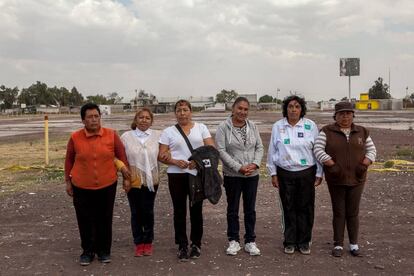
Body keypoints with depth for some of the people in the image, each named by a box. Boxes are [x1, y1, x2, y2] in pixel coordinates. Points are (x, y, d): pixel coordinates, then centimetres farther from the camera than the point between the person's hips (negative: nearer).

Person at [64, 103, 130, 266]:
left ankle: (104, 251, 26)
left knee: (105, 220, 10)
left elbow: (122, 156, 3)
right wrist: (68, 181, 9)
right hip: (82, 187, 0)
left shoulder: (111, 135, -5)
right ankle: (88, 252, 25)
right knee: (85, 221, 8)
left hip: (107, 186, 0)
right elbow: (69, 160, 6)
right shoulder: (75, 138, -5)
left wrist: (126, 177, 4)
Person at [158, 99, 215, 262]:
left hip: (197, 174, 0)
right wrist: (175, 161, -16)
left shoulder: (201, 128, 6)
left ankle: (196, 244, 22)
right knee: (180, 211, 5)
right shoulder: (168, 131, 5)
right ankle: (182, 246, 16)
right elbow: (161, 156, 2)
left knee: (196, 210, 8)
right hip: (176, 175, 0)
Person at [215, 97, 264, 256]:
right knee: (233, 209, 8)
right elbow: (221, 151, -13)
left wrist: (255, 164, -11)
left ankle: (250, 241, 21)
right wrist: (239, 167, -17)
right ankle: (233, 241, 21)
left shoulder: (252, 126, 6)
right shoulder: (223, 127, -7)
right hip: (232, 175, -3)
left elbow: (259, 147, 6)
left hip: (252, 175, 3)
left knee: (250, 209, 10)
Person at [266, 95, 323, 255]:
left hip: (306, 173, 0)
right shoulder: (277, 127, 3)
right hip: (285, 174, 0)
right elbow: (272, 151, 6)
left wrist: (319, 174, 1)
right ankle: (290, 242, 19)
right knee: (288, 208, 6)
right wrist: (273, 173, 3)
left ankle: (304, 242, 20)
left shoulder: (311, 126, 0)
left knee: (305, 208, 6)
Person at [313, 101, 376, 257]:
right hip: (336, 180, -2)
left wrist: (364, 164, -6)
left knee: (353, 212, 8)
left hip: (356, 179, 2)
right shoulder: (327, 132, -2)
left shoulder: (362, 132, 8)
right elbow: (318, 149, -9)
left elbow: (371, 150, 11)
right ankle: (338, 244, 14)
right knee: (338, 212, 5)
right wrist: (332, 165, -18)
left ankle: (354, 243, 20)